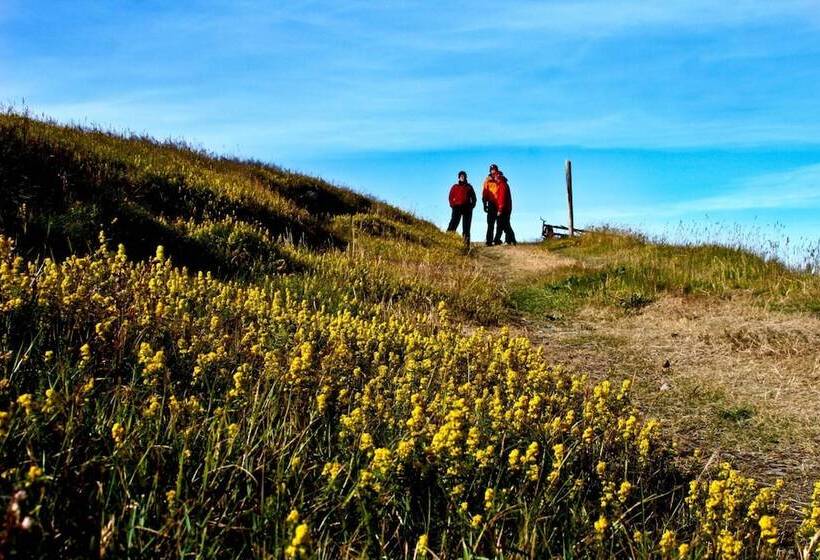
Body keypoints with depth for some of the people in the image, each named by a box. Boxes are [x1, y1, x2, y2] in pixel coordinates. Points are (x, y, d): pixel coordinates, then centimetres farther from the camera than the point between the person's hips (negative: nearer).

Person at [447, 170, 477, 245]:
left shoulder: (469, 187, 16)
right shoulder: (455, 187, 13)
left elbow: (473, 197, 16)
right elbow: (451, 197, 9)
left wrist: (472, 205, 1)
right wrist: (452, 205, -6)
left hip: (467, 208, 2)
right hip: (457, 207, -2)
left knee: (466, 226, 2)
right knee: (453, 224, -15)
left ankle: (466, 242, 3)